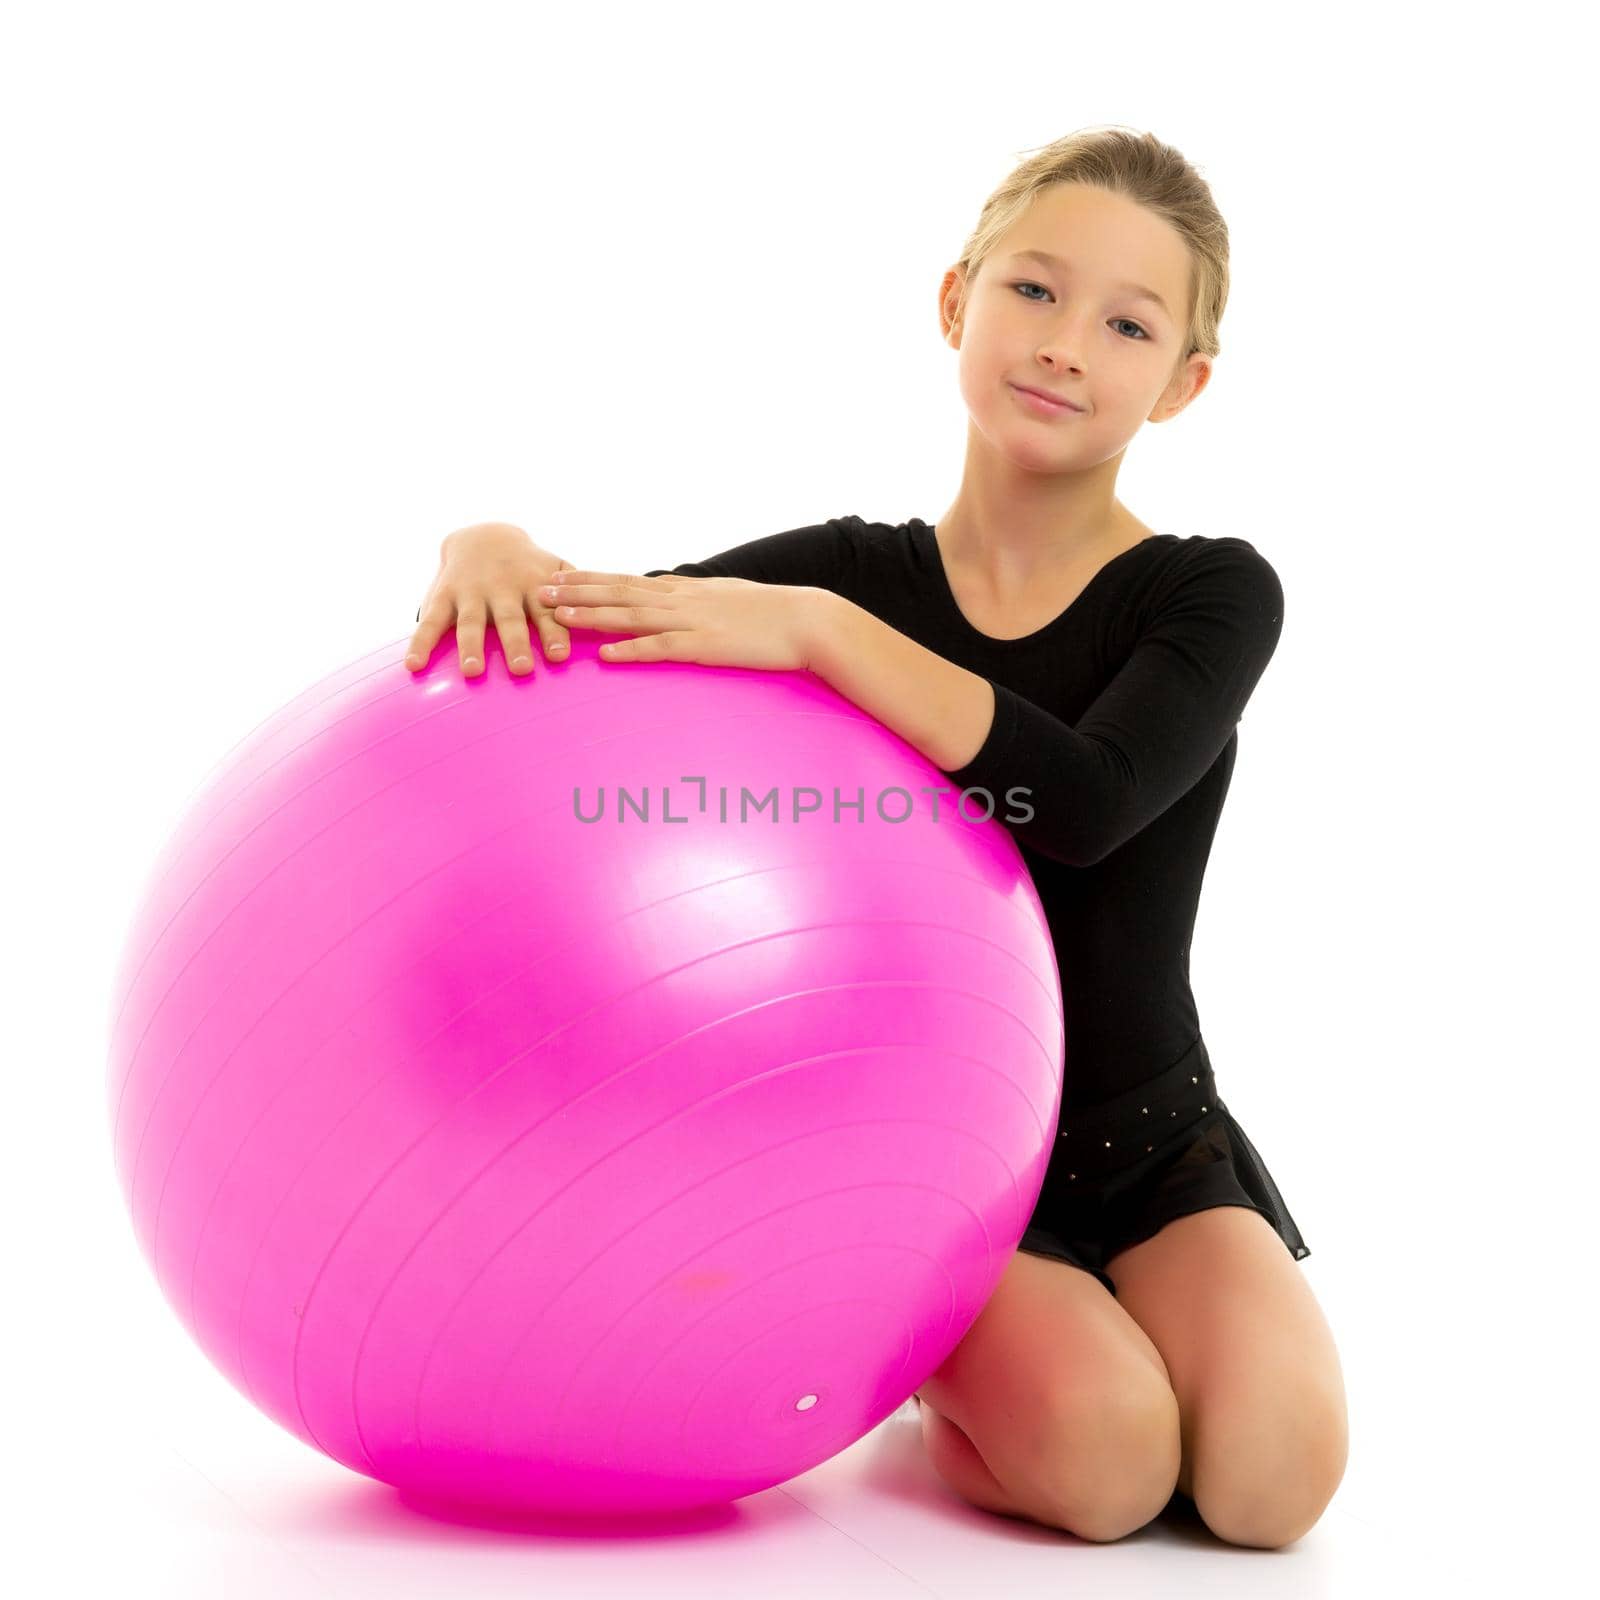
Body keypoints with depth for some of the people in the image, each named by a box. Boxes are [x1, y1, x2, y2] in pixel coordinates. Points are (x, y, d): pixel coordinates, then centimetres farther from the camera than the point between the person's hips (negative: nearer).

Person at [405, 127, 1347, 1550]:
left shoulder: (1213, 594, -6)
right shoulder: (845, 572, -1)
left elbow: (1085, 802, -26)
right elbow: (580, 629, -2)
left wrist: (813, 630, -32)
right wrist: (491, 551, -26)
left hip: (1151, 1147, 1)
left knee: (1272, 1473, -23)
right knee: (1103, 1465, -25)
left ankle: (1077, 1324, 11)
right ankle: (947, 1351, 10)